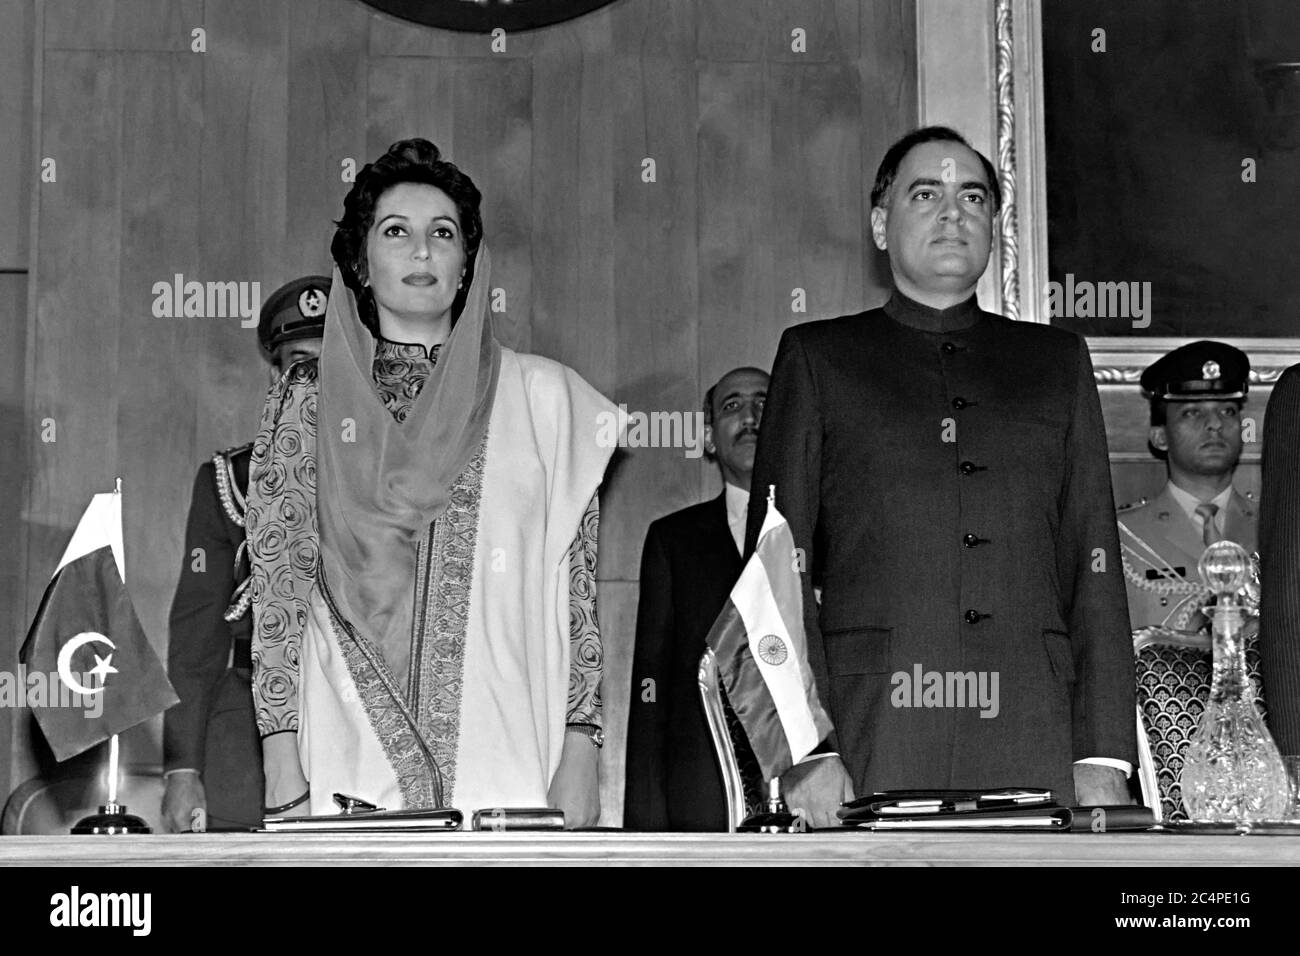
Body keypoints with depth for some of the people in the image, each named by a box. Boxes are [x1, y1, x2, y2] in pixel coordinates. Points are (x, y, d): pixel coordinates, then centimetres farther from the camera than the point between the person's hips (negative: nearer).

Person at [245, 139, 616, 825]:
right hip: (351, 763, 0)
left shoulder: (542, 396, 9)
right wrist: (283, 771, -4)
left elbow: (576, 585, 7)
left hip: (508, 762, 1)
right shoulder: (309, 400, 9)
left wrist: (578, 760, -1)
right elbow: (277, 586, 4)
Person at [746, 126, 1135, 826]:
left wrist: (1103, 756, 1)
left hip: (1034, 741, 2)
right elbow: (779, 563, 5)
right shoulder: (817, 357, 13)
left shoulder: (1056, 361, 20)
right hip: (870, 736, -2)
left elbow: (1094, 563, 13)